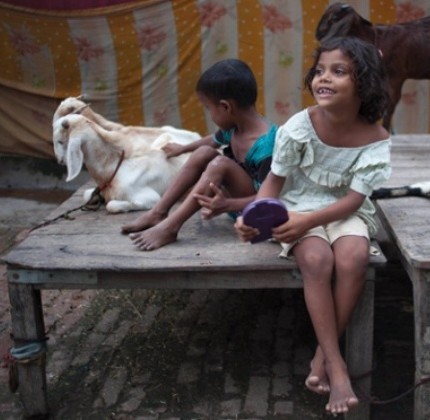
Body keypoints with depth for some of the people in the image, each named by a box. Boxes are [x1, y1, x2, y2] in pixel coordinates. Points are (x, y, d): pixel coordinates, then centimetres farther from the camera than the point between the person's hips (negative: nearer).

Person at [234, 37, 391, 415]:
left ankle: (324, 353, -13)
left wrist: (307, 220, -29)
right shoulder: (299, 126, -15)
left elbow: (353, 200, -15)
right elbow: (274, 182, -7)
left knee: (354, 257, -31)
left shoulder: (375, 139, -14)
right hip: (300, 207, 0)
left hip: (345, 211, 1)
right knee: (317, 260, -31)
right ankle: (336, 363, -19)